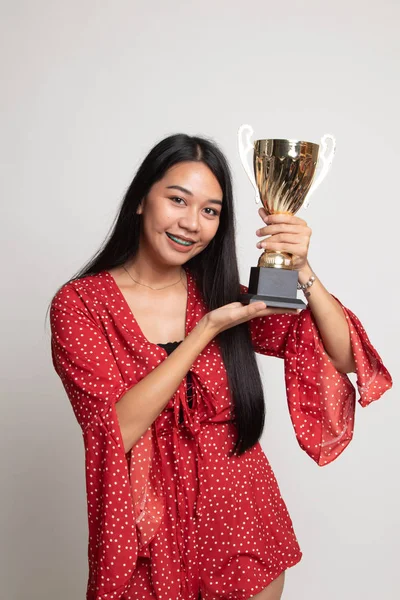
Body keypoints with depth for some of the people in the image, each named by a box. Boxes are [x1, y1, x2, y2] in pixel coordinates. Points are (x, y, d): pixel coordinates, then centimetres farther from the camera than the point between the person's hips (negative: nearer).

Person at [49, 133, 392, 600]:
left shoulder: (221, 295, -2)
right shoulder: (79, 303, -10)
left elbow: (344, 358, -6)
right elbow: (116, 432, -21)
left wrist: (302, 273, -22)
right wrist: (207, 329, -24)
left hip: (246, 529, 3)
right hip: (151, 542, -2)